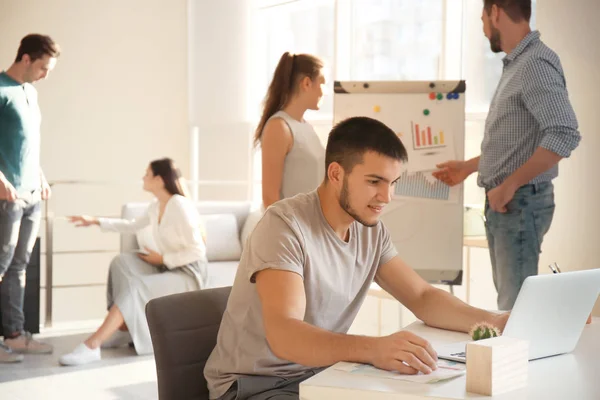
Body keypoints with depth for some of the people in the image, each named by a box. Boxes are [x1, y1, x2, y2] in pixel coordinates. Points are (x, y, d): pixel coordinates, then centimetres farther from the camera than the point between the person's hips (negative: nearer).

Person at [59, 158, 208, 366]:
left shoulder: (180, 206, -18)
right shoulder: (156, 207, 8)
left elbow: (197, 252, -22)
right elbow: (133, 226, 26)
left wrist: (163, 259, -15)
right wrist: (95, 221, 23)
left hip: (189, 273, -9)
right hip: (168, 268, 9)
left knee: (134, 287, -27)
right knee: (122, 262, -6)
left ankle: (92, 345, -32)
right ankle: (122, 327, -6)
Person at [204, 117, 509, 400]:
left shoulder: (371, 230, 1)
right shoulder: (285, 225, -22)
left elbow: (423, 298, 5)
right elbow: (284, 334, -34)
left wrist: (491, 322, -13)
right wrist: (374, 349, -48)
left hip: (319, 375, 7)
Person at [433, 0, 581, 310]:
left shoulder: (535, 63, -16)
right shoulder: (517, 65, 13)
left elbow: (564, 135, -27)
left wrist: (509, 185, -23)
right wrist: (468, 167, 23)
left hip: (520, 201, -10)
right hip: (503, 201, 10)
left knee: (517, 303, -5)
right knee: (508, 297, 17)